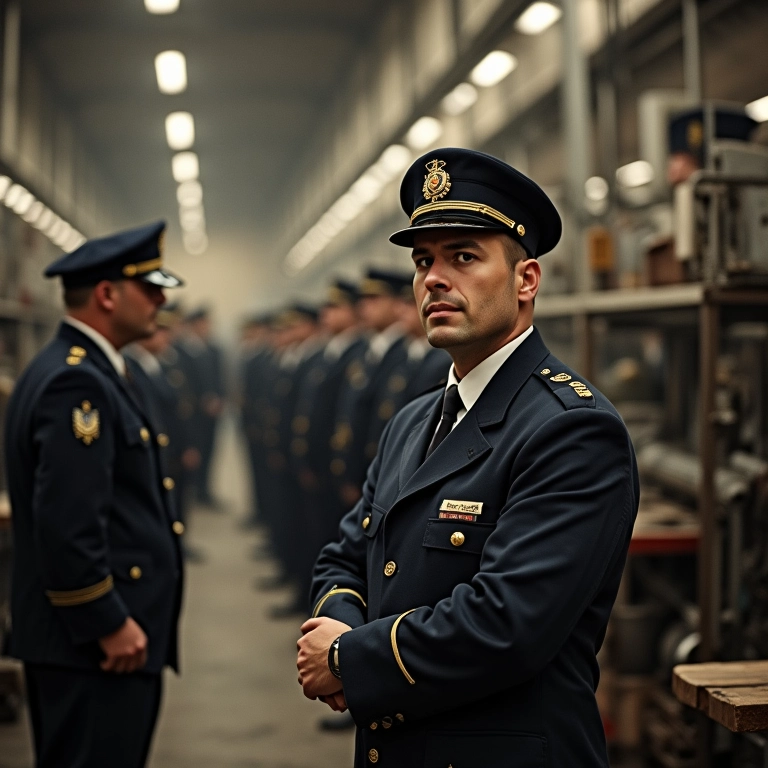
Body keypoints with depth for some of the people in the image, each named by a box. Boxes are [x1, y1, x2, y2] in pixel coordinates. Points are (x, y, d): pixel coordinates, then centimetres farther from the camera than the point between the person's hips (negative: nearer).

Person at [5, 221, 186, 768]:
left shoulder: (88, 373, 14)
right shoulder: (75, 382, -18)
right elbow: (65, 524, -25)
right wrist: (109, 624, -19)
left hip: (110, 636, 11)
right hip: (96, 642, -11)